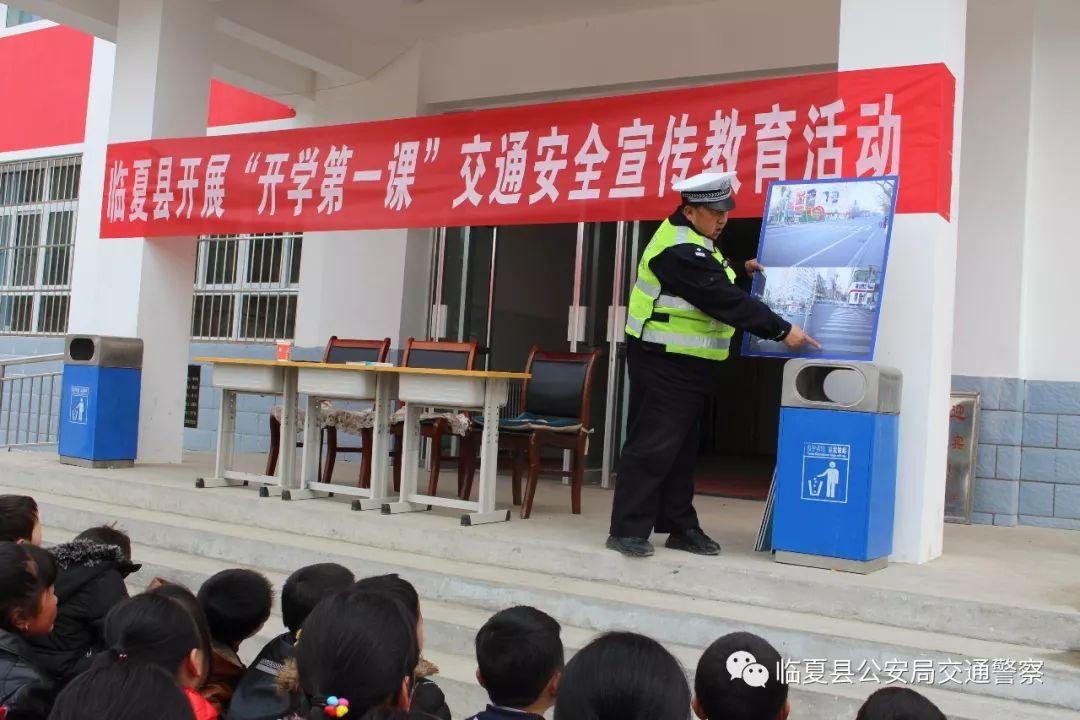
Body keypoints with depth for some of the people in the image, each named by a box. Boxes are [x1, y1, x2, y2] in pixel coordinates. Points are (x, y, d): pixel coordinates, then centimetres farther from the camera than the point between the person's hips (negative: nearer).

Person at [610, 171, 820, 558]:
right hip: (662, 363, -10)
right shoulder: (679, 249, -21)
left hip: (689, 364, 10)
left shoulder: (691, 240, 13)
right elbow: (726, 300, -25)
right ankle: (627, 529, -1)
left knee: (682, 448, 13)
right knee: (653, 446, -8)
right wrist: (782, 330, -22)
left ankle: (680, 527, 20)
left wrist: (739, 267, 18)